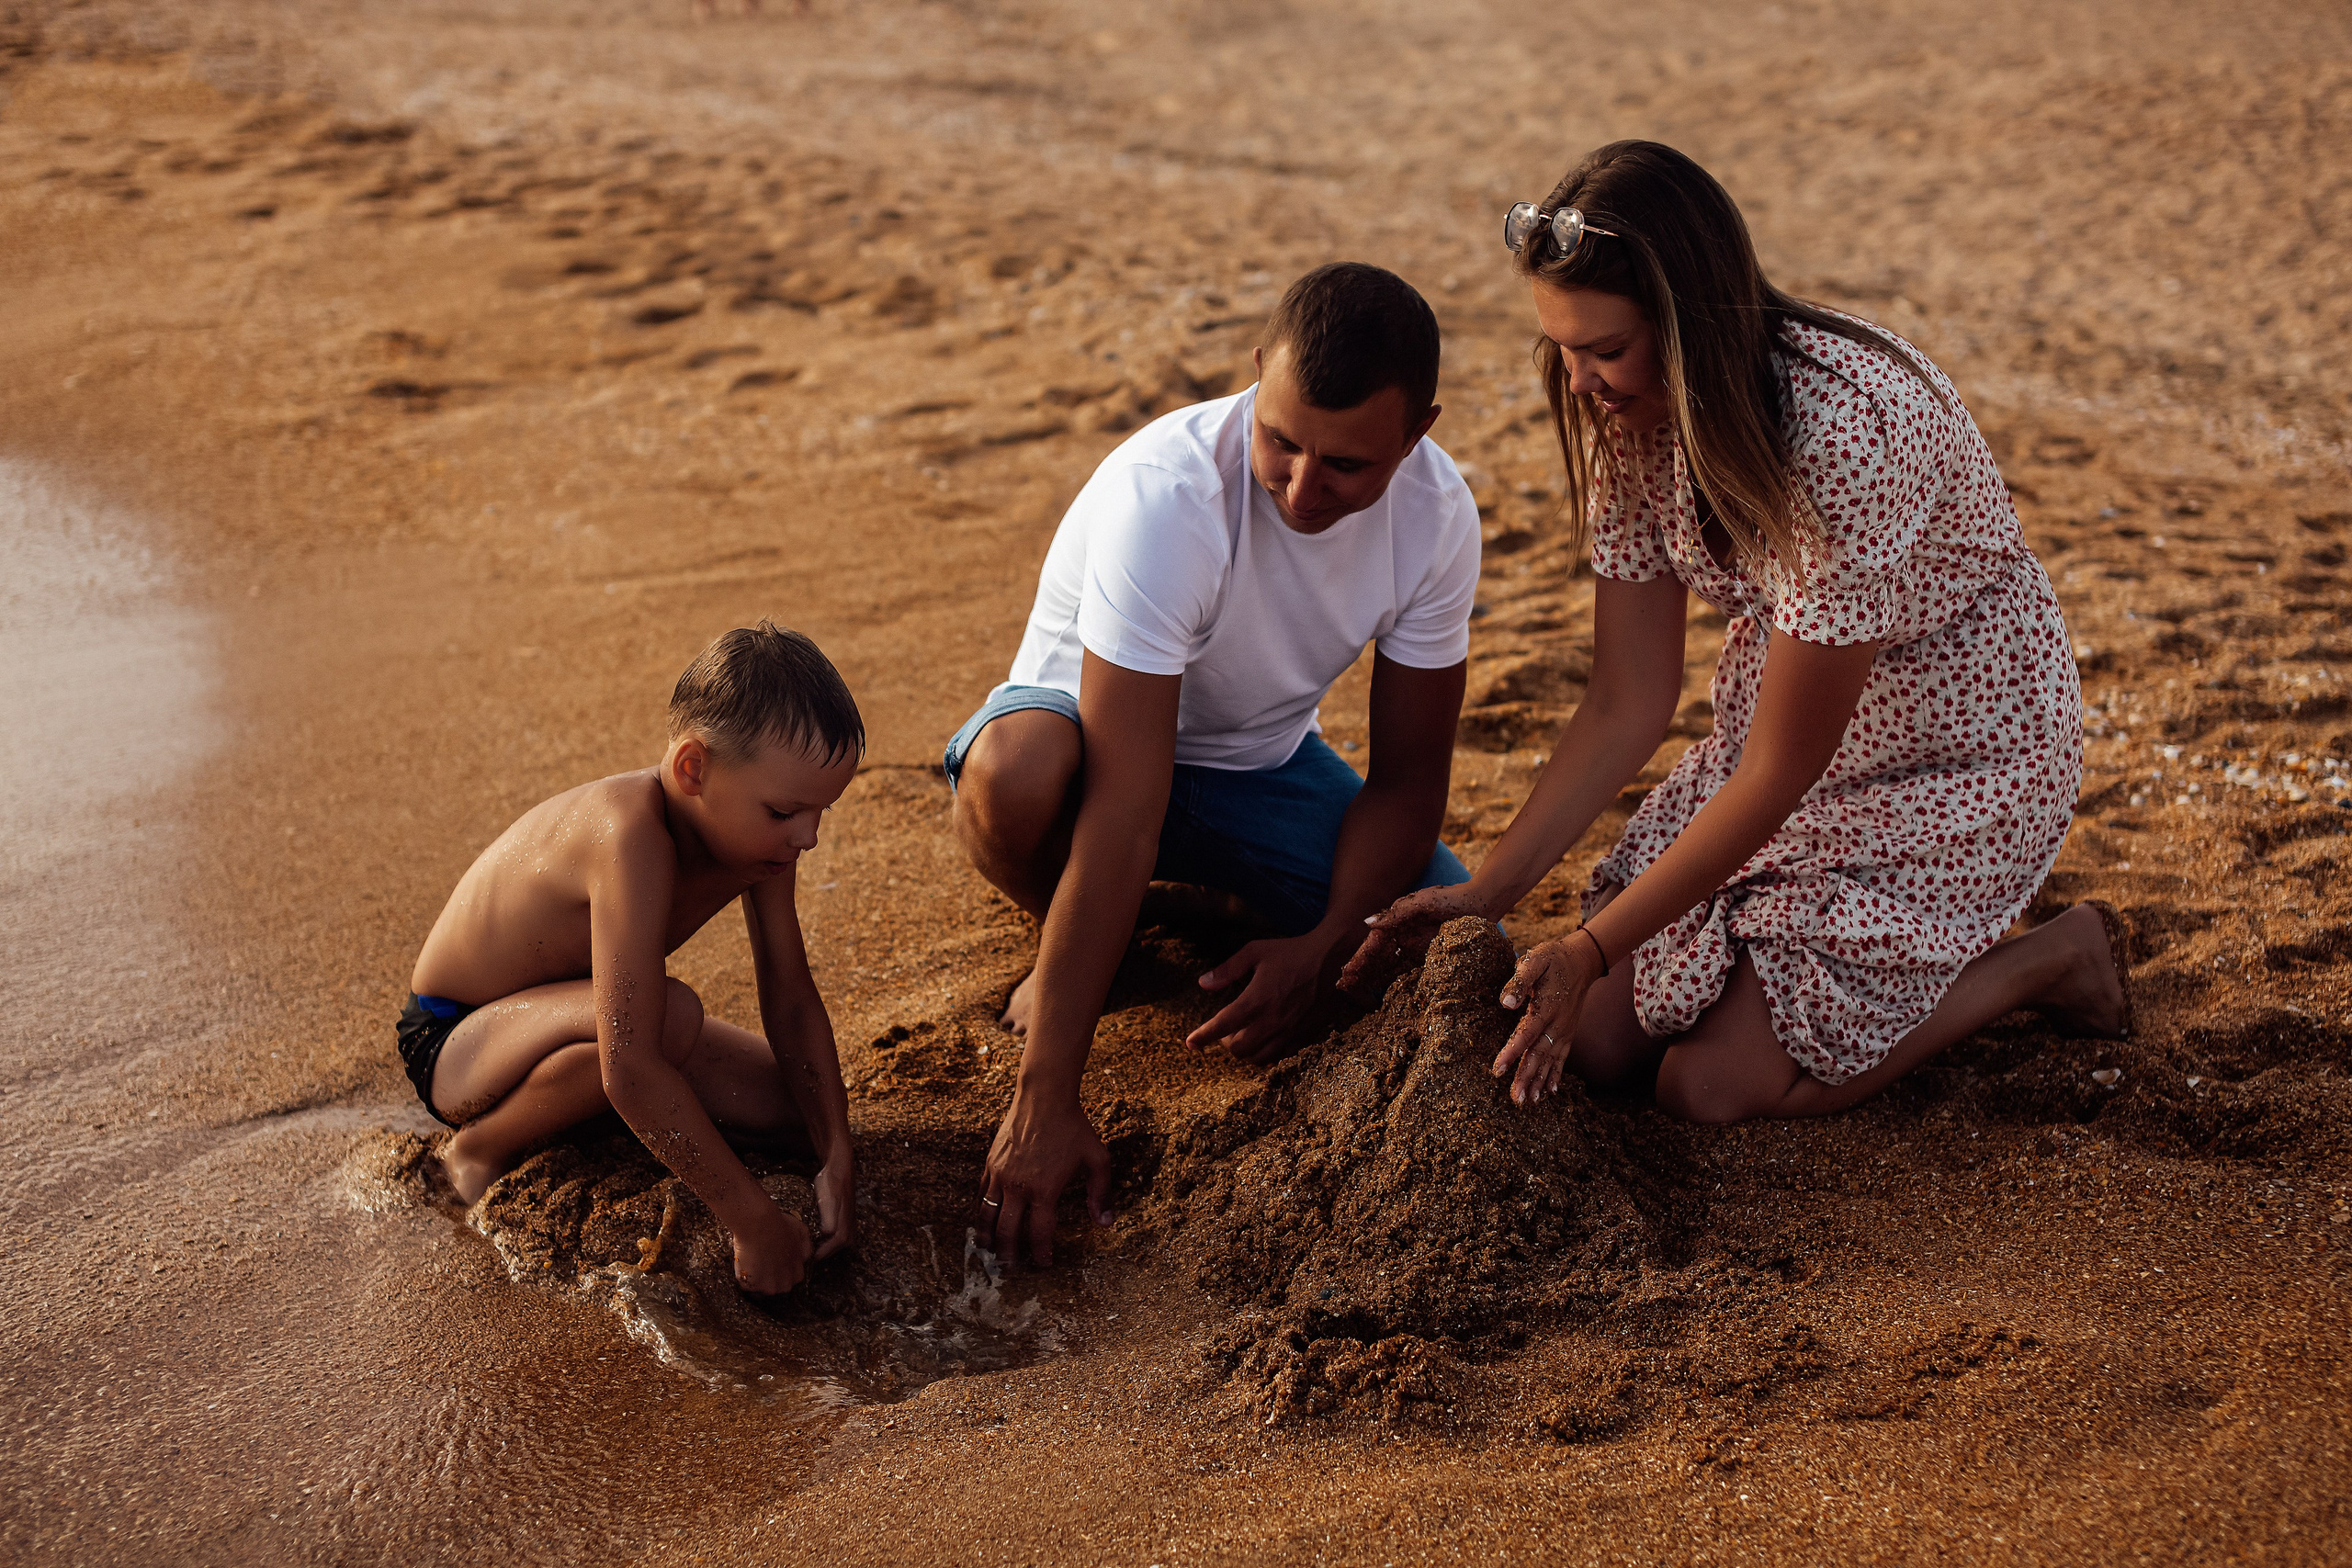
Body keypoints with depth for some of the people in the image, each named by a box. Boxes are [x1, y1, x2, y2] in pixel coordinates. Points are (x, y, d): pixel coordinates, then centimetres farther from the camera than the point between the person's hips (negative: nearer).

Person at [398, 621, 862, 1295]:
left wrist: (836, 1159, -13)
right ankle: (481, 1150, -12)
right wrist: (752, 1220, -37)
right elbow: (630, 1070, -42)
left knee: (801, 1106, -4)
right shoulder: (634, 835, -39)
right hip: (453, 1043, -8)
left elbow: (792, 1000, -4)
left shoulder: (751, 828, -14)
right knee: (670, 1014, -36)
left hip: (553, 1012, 8)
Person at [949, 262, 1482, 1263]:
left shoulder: (1438, 516, -20)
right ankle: (1067, 945, -5)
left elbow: (1407, 778, -9)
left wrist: (1320, 945, -27)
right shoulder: (1165, 498, -36)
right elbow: (1122, 816, -40)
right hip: (1095, 728, -3)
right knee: (1016, 768, -41)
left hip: (1265, 759, 4)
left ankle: (1224, 911, 12)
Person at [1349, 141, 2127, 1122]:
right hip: (1781, 735, 7)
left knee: (1709, 1085, -10)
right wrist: (1487, 891, -12)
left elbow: (1778, 773, -27)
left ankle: (2043, 960, 9)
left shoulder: (1849, 429, -35)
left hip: (1957, 760, -7)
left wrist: (1590, 951, -23)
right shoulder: (1633, 418, -11)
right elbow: (1628, 704, -6)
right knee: (1595, 1044, -1)